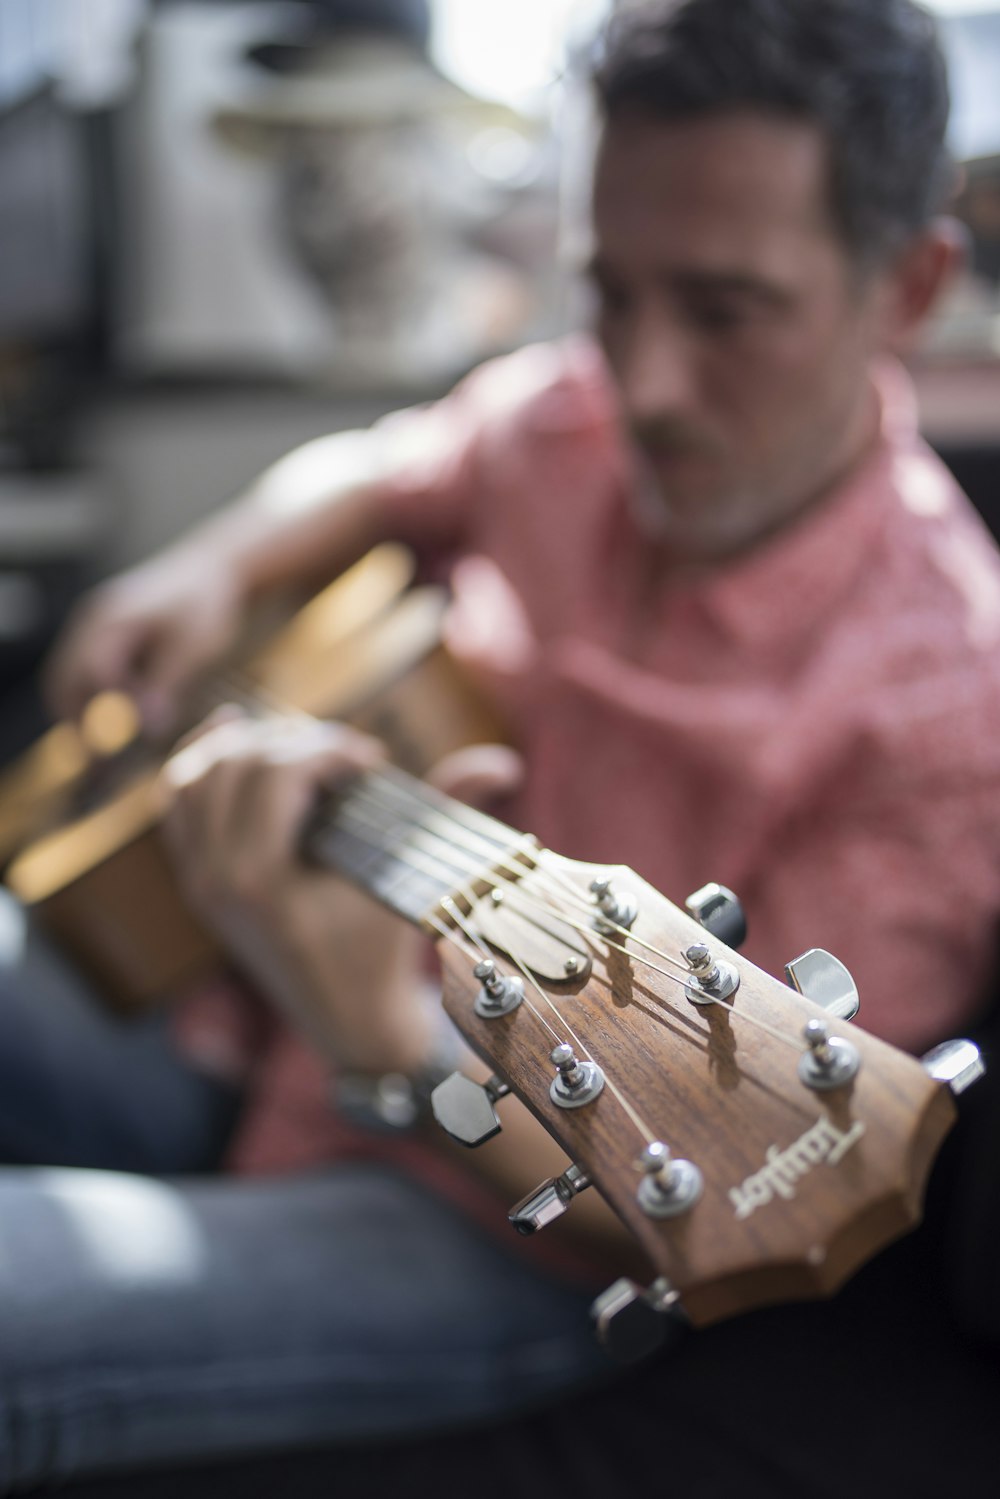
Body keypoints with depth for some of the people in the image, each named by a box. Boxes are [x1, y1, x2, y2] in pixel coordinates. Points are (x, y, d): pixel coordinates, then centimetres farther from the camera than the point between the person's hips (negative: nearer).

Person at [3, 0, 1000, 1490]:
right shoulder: (568, 418, -6)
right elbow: (382, 473, 17)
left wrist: (386, 1042, -42)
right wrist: (214, 567, -4)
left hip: (496, 1225, -6)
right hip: (259, 1062, 7)